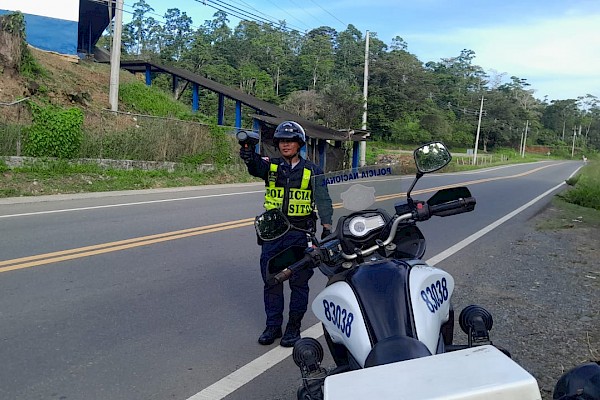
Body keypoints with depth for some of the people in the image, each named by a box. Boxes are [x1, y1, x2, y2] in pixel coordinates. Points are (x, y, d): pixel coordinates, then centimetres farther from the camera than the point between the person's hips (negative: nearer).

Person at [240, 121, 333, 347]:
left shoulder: (312, 171, 3)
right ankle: (273, 326, 21)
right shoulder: (271, 166, 5)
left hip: (300, 233, -1)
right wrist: (249, 157, -42)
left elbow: (323, 201, 3)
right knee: (271, 281, 8)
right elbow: (256, 167, -18)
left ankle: (294, 327, 17)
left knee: (299, 281, 4)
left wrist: (326, 228, -9)